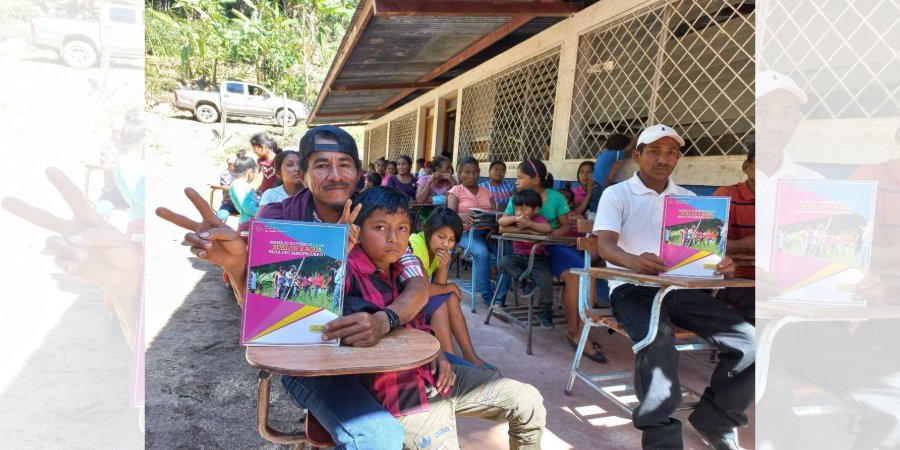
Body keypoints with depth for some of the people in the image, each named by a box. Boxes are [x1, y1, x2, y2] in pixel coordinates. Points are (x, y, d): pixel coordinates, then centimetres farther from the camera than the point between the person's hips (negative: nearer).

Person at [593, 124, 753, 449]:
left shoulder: (689, 199, 18)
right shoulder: (617, 194, 2)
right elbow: (605, 244, -13)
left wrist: (721, 263, -17)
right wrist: (633, 260, -36)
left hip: (683, 288, 5)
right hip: (632, 289, -5)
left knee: (750, 343, -13)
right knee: (658, 341, -36)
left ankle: (714, 420, 9)